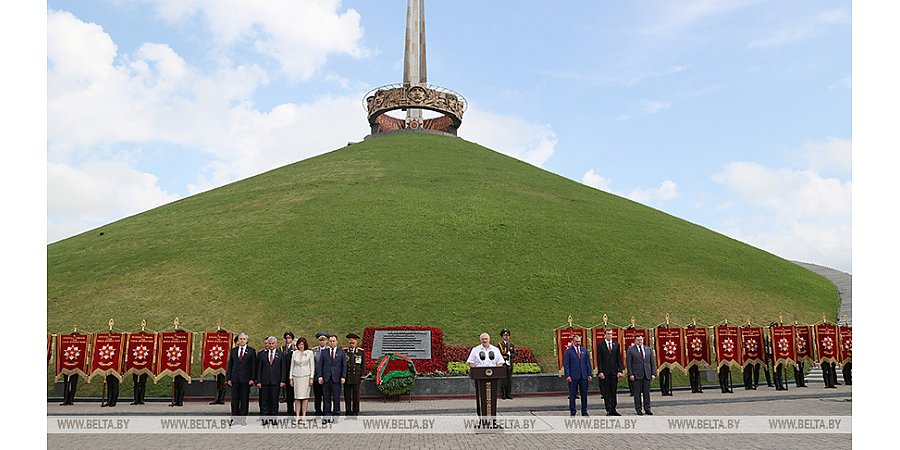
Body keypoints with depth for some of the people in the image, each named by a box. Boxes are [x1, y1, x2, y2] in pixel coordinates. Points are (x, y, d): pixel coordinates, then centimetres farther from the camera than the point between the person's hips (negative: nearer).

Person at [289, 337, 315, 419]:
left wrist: (311, 378, -4)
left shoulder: (310, 353, 2)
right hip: (296, 376, 2)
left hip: (306, 376, -2)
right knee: (297, 397, -1)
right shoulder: (294, 353, 8)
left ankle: (303, 414, 3)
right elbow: (292, 366, 11)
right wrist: (291, 378, 7)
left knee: (305, 396, -2)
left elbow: (312, 366, 2)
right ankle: (297, 415, 2)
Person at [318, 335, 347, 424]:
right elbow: (320, 364, 6)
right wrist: (320, 376, -3)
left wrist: (343, 377, -4)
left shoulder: (342, 352, 6)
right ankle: (327, 416, 10)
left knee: (336, 398, 2)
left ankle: (336, 415, 10)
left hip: (336, 378, -1)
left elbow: (344, 365, 3)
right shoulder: (324, 352, 9)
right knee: (326, 398, 3)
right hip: (326, 378, 1)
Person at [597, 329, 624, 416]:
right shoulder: (600, 345, 1)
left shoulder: (616, 345, 10)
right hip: (605, 372, -3)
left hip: (614, 372, 3)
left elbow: (619, 359, 9)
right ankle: (608, 410, 6)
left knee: (613, 392, 6)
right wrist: (600, 371, -10)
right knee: (606, 393, 1)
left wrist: (620, 370, 0)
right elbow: (599, 360, -2)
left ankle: (613, 409, 12)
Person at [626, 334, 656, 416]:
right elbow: (628, 363, -1)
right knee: (637, 392, 1)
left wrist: (653, 373, 3)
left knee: (647, 392, 5)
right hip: (637, 375, -3)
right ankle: (638, 409, 8)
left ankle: (647, 409, 11)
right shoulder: (631, 350, 1)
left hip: (647, 374, 3)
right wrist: (631, 374, -9)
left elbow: (653, 362, 11)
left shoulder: (648, 349, 11)